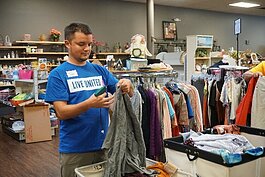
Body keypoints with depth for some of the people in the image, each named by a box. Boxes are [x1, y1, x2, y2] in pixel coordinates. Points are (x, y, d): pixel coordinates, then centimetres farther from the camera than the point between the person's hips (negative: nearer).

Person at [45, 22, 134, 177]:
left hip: (103, 144, 4)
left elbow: (128, 96, 4)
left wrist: (128, 86, -19)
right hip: (74, 150, -4)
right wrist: (89, 104, -30)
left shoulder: (100, 70, 5)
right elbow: (61, 112, -14)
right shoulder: (58, 74, -6)